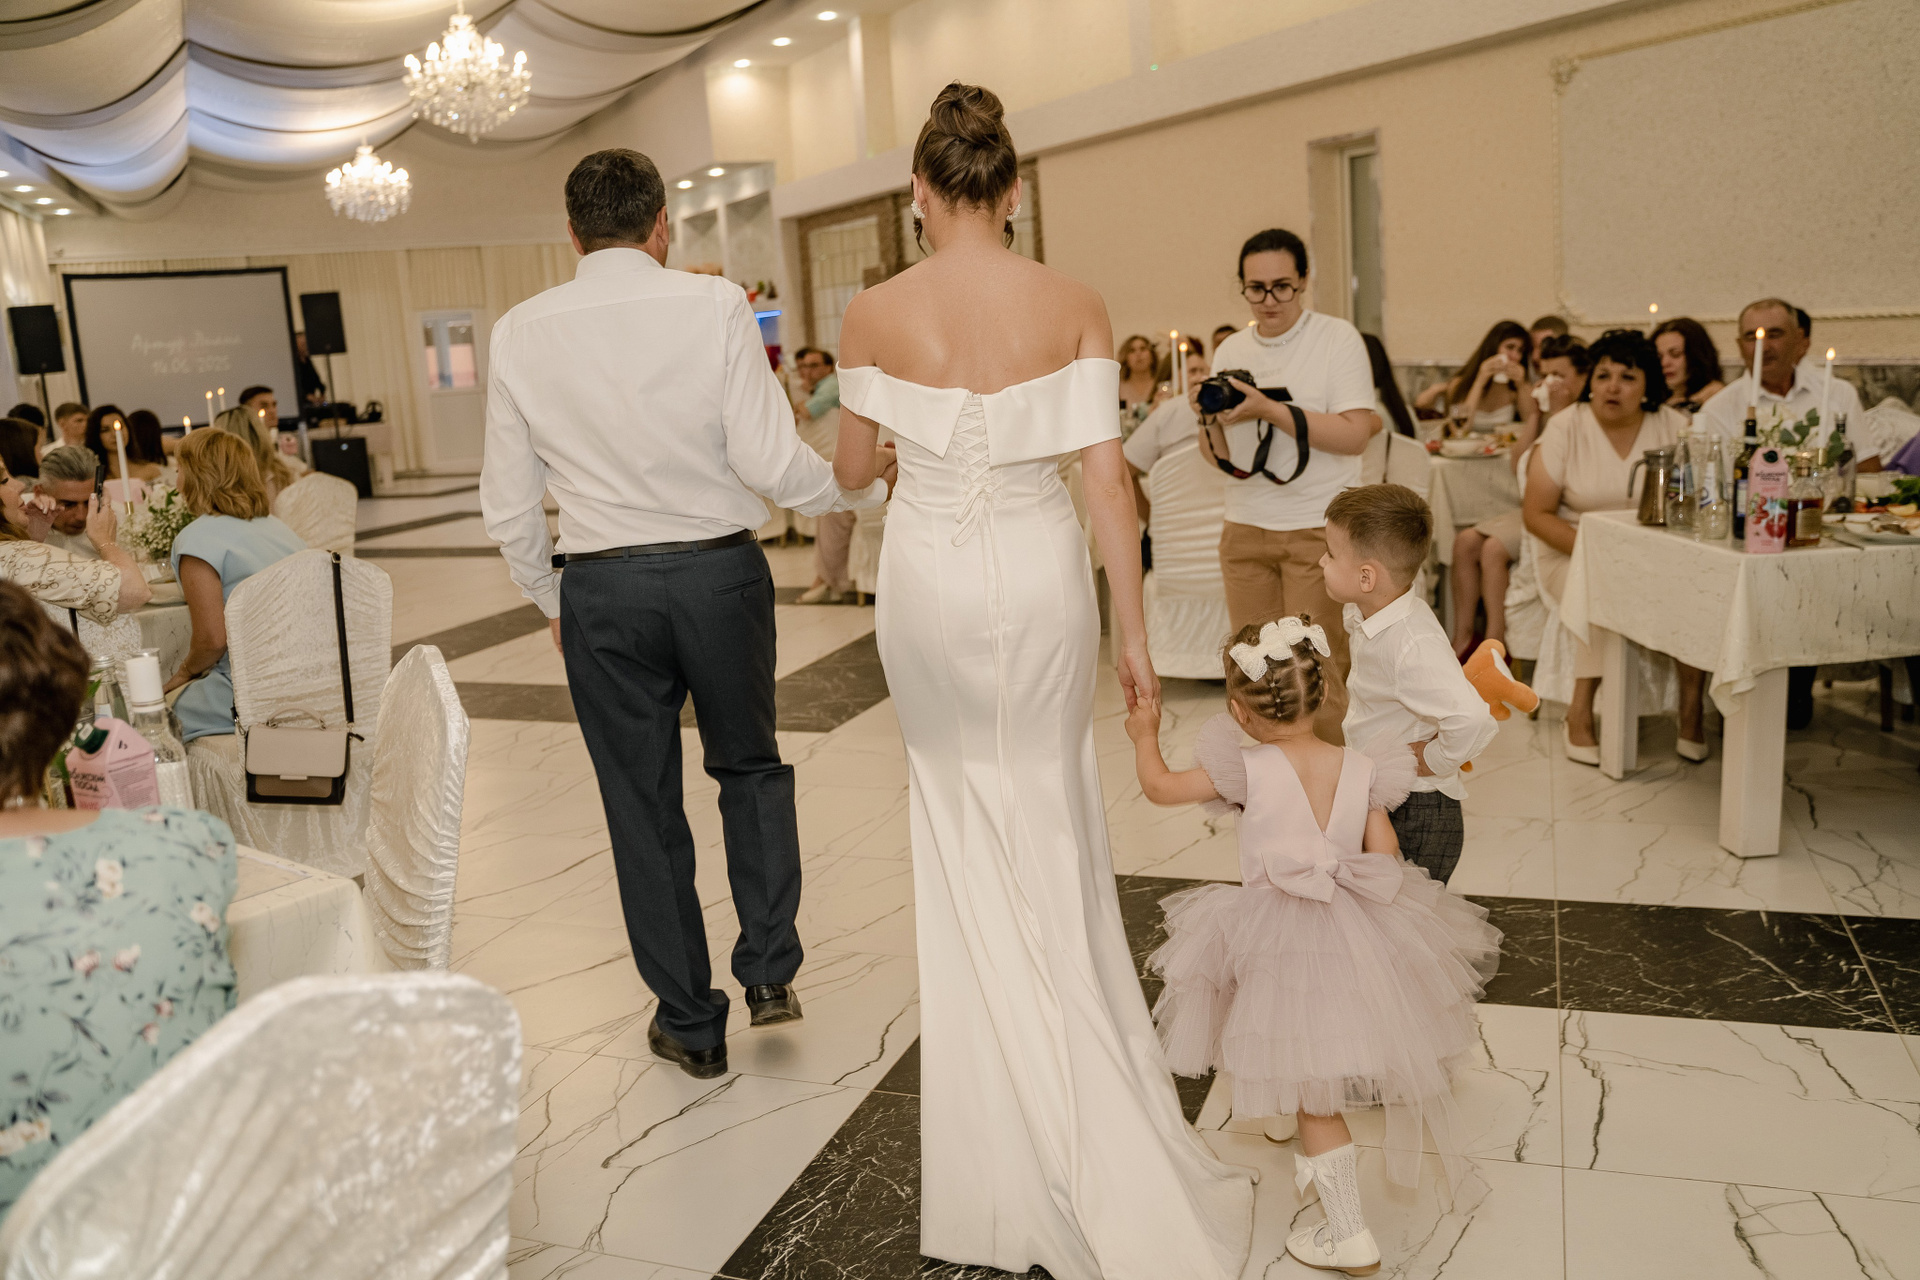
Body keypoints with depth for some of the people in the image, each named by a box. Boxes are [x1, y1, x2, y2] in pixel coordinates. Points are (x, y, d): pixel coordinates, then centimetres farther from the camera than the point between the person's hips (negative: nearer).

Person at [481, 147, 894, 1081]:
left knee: (643, 808, 12)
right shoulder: (716, 306, -7)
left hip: (602, 589, 1)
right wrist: (867, 486, 5)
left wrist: (552, 604, 18)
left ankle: (690, 1023, 24)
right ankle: (769, 971, 18)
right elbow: (769, 460, -13)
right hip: (720, 572, -1)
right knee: (750, 768, 23)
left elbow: (508, 508, 3)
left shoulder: (520, 333, 0)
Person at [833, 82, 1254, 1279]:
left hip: (931, 585, 0)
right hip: (1043, 578, 0)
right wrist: (1133, 628, -2)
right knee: (1049, 830, 16)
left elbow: (853, 466, 3)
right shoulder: (1076, 305, -7)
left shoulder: (875, 312, -6)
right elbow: (1106, 474, -9)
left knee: (967, 824, 19)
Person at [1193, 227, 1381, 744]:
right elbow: (1221, 457, 13)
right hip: (1245, 528, 5)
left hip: (1319, 529, -5)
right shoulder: (1230, 351, 11)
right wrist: (1210, 416, -8)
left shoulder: (1338, 338, -3)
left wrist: (1271, 411, -19)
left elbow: (1356, 435, -13)